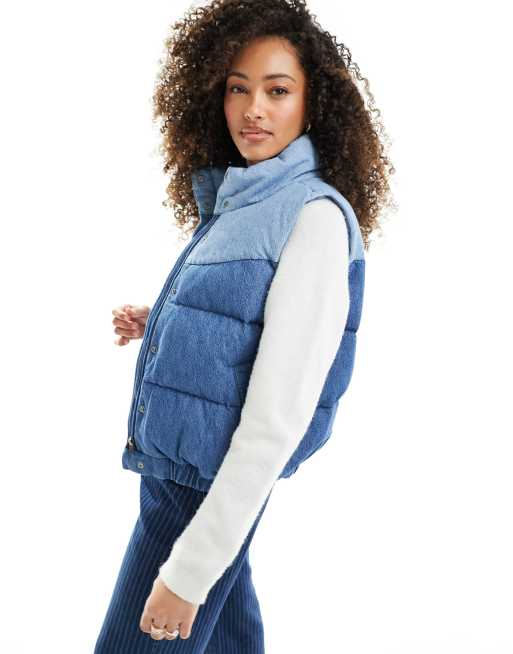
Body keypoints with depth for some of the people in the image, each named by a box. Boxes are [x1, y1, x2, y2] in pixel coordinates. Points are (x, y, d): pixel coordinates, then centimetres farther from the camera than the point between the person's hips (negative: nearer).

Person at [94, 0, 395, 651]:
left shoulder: (316, 214, -17)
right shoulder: (232, 201, 9)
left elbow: (280, 415, -22)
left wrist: (190, 568, -22)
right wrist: (157, 327, 5)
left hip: (209, 490, -8)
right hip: (172, 466, 8)